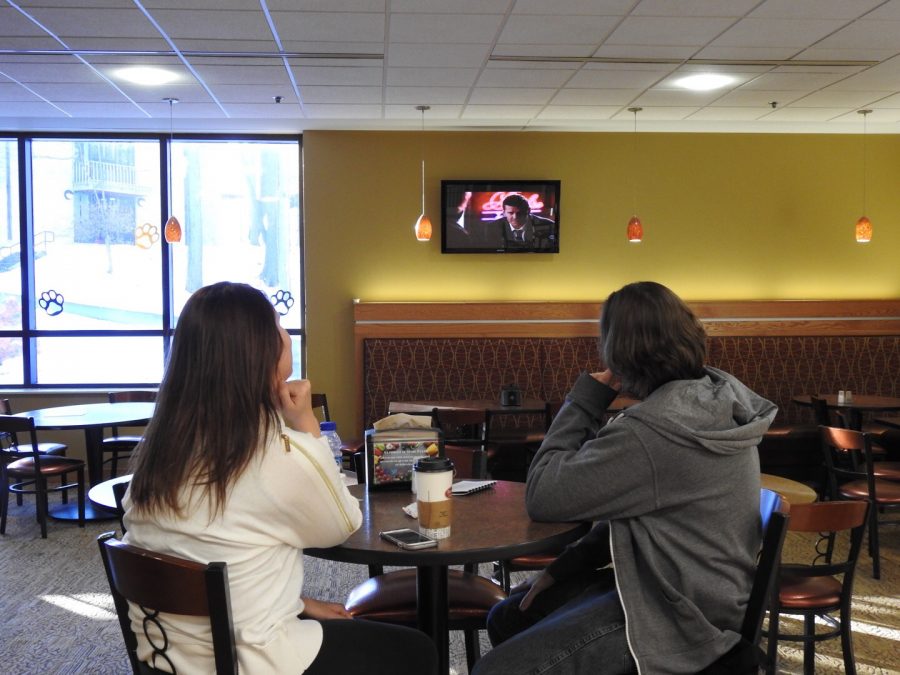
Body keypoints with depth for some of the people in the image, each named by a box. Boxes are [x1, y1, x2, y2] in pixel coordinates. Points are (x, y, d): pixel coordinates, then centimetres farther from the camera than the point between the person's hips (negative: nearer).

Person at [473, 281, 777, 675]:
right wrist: (564, 568, 6)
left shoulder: (651, 432, -30)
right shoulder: (714, 395, 1)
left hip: (675, 616, -10)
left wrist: (587, 397, -13)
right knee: (506, 620, 16)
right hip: (682, 588, 10)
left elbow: (542, 497, -18)